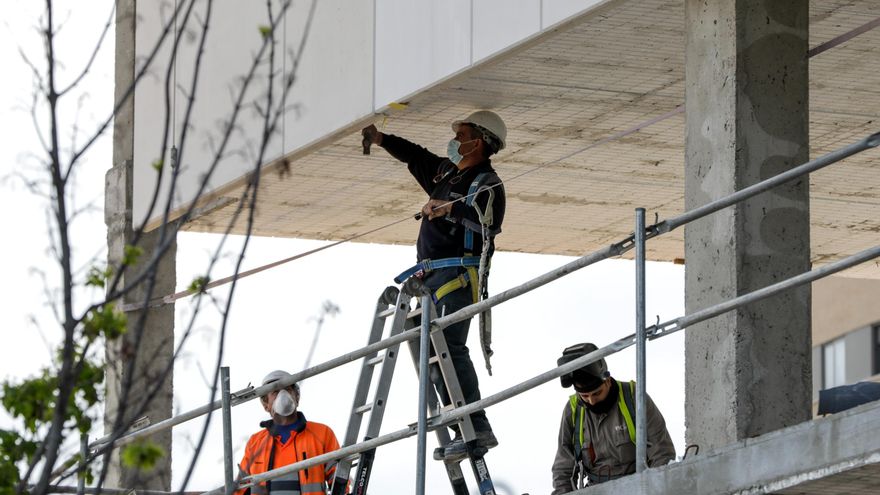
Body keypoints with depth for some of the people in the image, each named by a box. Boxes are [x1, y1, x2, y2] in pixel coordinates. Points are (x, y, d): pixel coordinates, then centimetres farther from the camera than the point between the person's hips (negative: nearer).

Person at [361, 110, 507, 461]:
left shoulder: (486, 182, -5)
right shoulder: (446, 171, 22)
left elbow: (490, 222, -24)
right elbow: (415, 156, 41)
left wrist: (451, 209, -31)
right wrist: (381, 139, 39)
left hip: (458, 275, -10)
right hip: (432, 276, 10)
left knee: (448, 348, -21)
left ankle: (477, 429, -25)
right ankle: (464, 432, -2)